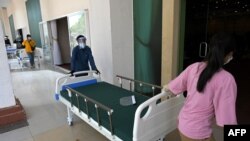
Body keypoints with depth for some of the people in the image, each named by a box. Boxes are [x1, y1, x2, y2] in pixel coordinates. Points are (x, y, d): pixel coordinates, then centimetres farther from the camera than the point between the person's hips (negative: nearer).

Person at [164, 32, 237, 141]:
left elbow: (171, 88, 3)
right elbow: (226, 121, -23)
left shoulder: (194, 67, -8)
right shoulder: (226, 79, -24)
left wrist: (165, 88, 25)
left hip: (182, 122, 6)